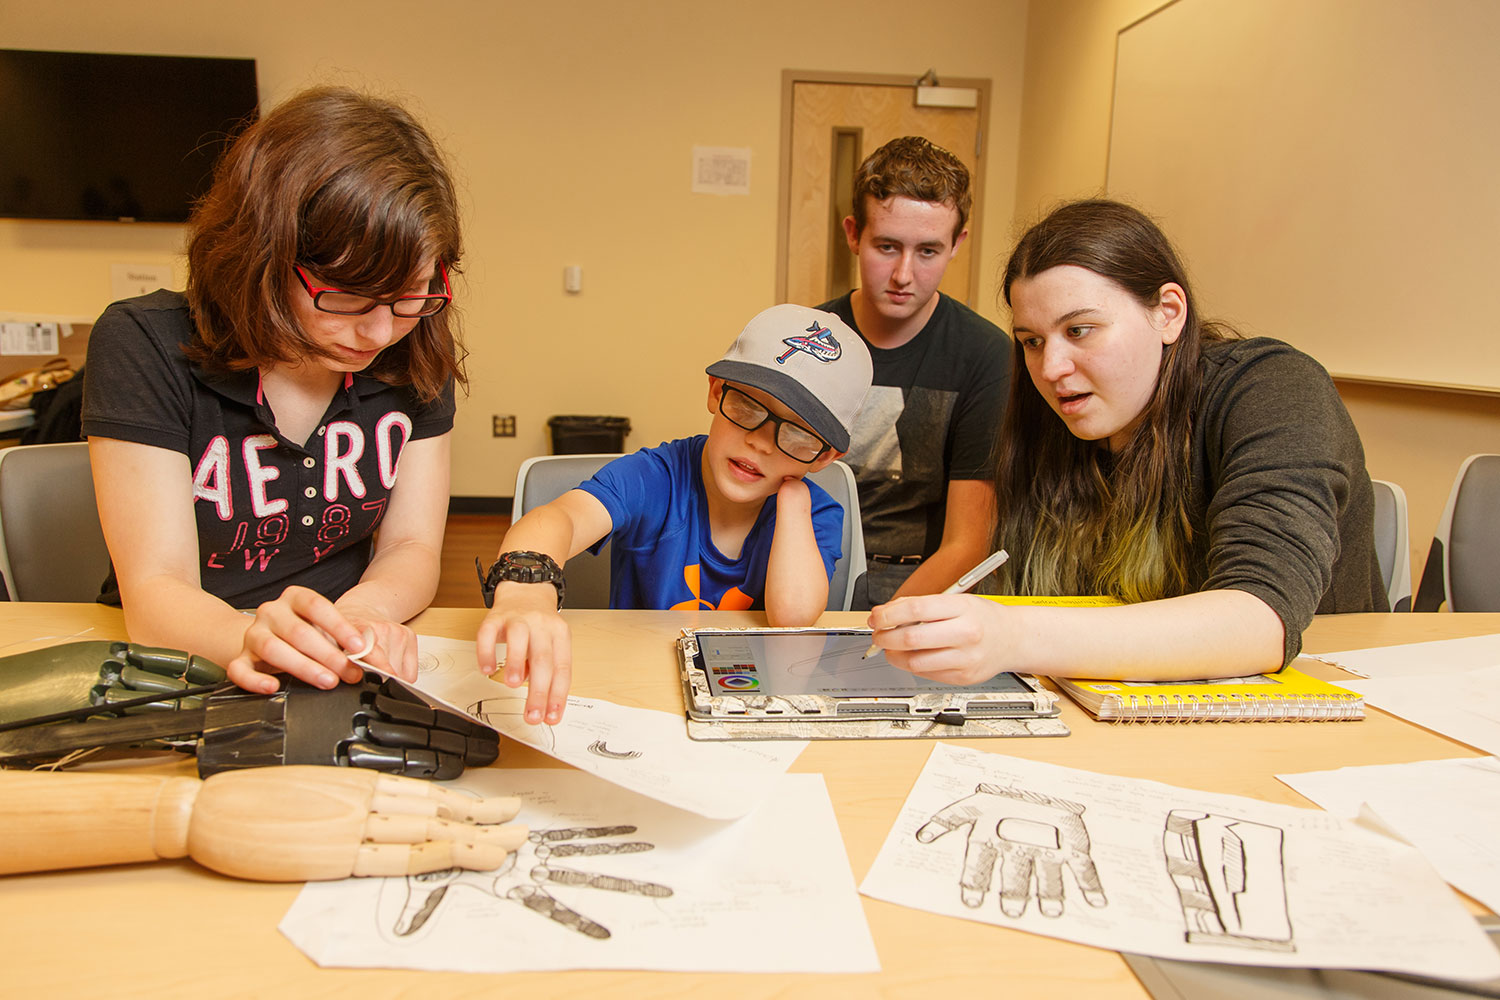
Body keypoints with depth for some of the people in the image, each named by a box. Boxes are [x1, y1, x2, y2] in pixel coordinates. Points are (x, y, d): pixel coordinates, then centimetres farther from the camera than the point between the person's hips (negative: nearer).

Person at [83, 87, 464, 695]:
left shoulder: (416, 357, -2)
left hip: (346, 690, 3)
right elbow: (155, 586, -16)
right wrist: (251, 639, -39)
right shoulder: (146, 347, -12)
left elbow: (411, 548, -3)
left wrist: (361, 613, -26)